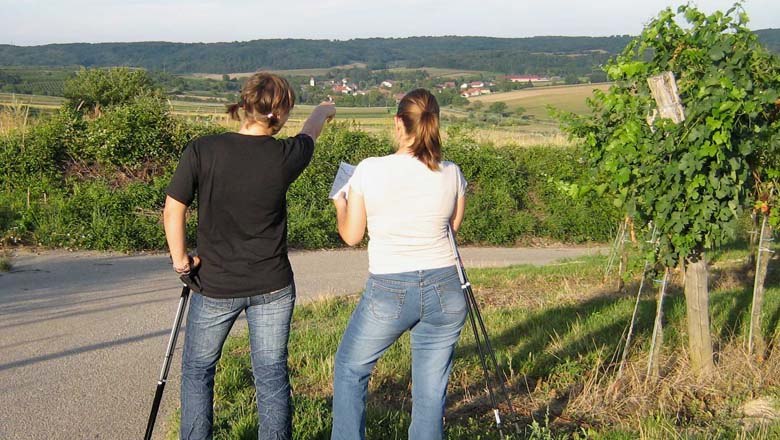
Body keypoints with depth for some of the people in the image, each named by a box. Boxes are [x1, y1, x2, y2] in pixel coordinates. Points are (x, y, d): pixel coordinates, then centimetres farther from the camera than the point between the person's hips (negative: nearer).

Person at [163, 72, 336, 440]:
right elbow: (310, 133, 12)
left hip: (216, 286, 0)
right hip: (272, 286, 1)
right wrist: (323, 111, 34)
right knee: (272, 374, 11)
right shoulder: (283, 157, -10)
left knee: (197, 369, 18)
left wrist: (180, 258, 6)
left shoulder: (202, 151, -13)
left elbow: (173, 209, -9)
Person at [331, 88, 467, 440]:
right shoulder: (451, 174, -4)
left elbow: (351, 236, 0)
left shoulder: (369, 170, -11)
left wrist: (340, 204, 19)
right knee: (431, 389, 13)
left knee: (350, 368, 21)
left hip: (389, 292, -2)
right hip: (444, 289, 2)